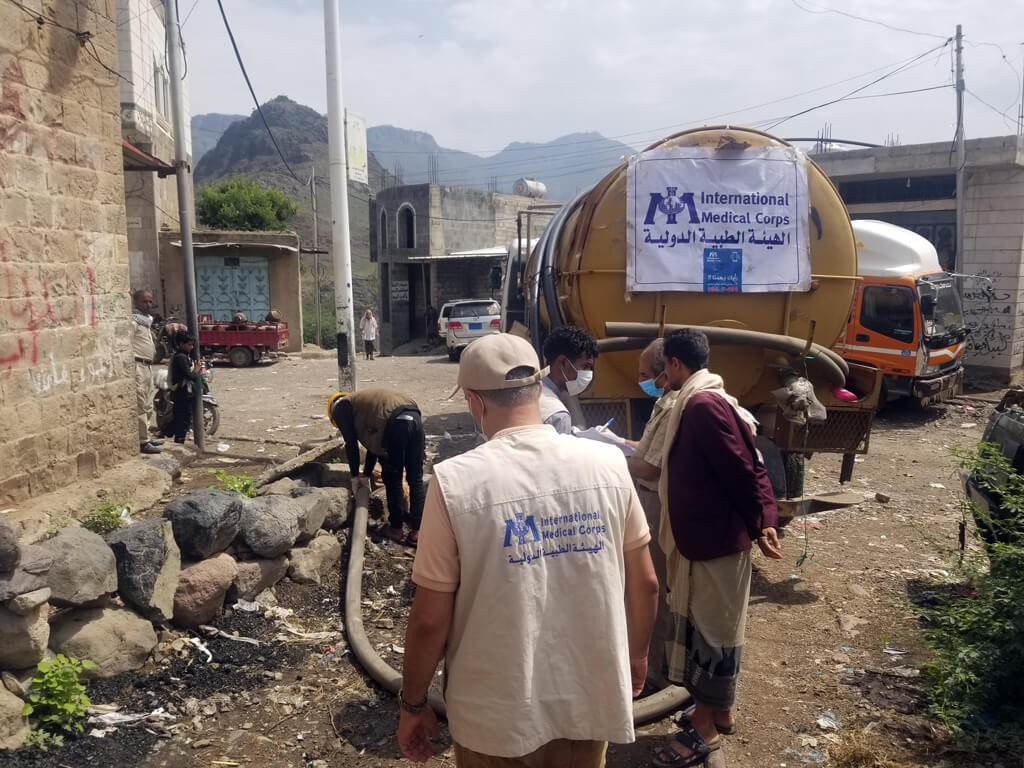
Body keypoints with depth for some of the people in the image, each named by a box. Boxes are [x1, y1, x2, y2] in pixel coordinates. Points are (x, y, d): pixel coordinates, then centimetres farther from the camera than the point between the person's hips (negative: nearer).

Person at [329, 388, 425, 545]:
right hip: (414, 416, 7)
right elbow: (375, 441, 39)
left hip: (395, 422, -7)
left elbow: (351, 443, 13)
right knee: (415, 479, 12)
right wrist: (367, 473, 43)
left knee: (392, 479, 9)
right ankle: (416, 531, 18)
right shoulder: (362, 401, 39)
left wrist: (355, 474, 24)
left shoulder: (340, 408, 17)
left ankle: (396, 528, 20)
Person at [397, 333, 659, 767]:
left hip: (499, 715, -2)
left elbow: (430, 620, -13)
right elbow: (645, 584, 0)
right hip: (589, 701, 3)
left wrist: (413, 704, 3)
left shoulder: (456, 481, -19)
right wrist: (635, 654, 18)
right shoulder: (608, 464, -10)